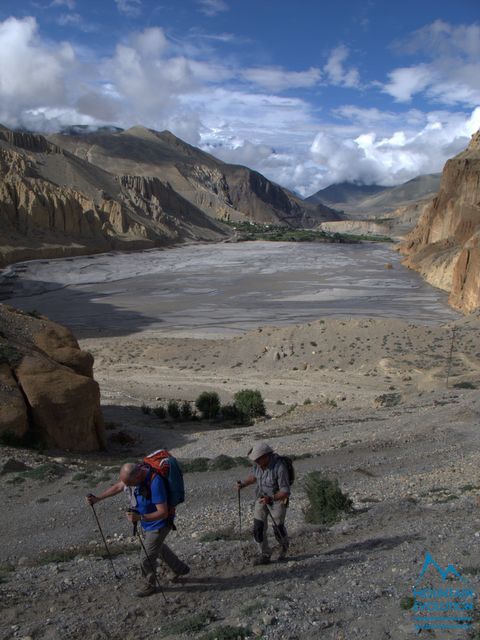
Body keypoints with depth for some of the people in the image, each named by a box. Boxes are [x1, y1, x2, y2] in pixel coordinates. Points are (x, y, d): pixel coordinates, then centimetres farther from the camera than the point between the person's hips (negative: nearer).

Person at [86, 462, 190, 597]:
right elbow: (117, 487, 3)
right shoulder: (136, 472, -14)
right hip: (148, 522, 9)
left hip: (159, 524, -9)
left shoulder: (155, 483, -39)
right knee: (159, 548, 28)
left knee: (147, 557, 5)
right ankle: (181, 569, 49)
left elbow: (163, 513, -36)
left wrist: (140, 518, -47)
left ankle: (149, 585, 33)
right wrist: (97, 498, -4)